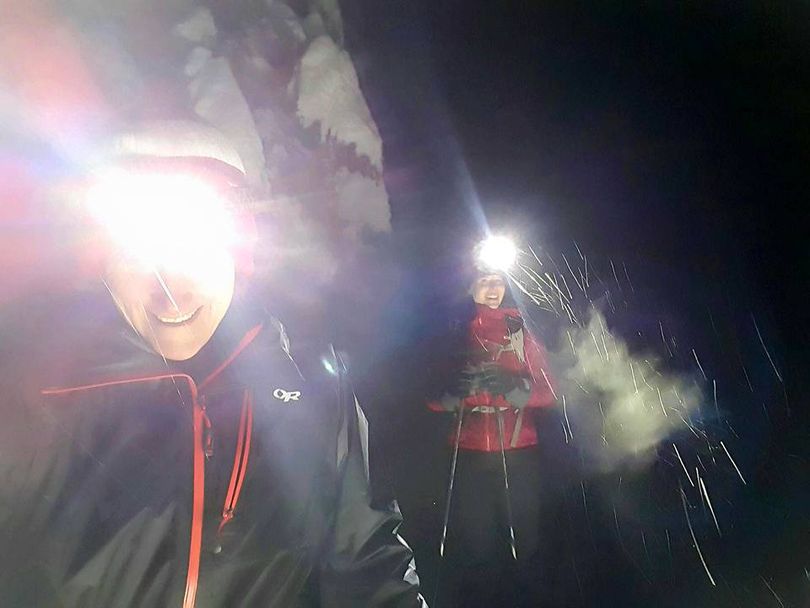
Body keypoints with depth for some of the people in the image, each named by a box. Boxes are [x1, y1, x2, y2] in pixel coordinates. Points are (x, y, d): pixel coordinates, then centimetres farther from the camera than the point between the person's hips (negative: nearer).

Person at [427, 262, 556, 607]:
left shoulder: (521, 330, 7)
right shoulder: (455, 332, 9)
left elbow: (547, 392, 0)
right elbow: (434, 400, 4)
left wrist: (513, 386, -20)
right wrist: (452, 389, -18)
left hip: (519, 456, 0)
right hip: (469, 456, 0)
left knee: (523, 544, -1)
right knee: (471, 547, -1)